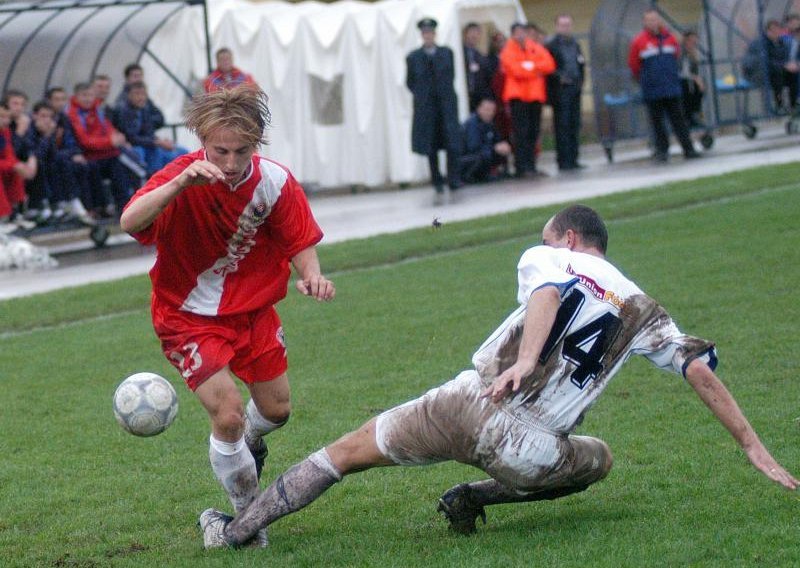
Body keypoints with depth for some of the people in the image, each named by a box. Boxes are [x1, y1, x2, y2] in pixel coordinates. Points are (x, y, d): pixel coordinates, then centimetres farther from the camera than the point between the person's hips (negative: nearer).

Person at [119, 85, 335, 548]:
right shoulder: (185, 177, -26)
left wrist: (312, 276, -28)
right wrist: (180, 183, -57)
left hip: (253, 309, 4)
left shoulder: (276, 181, -15)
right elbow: (130, 223, -41)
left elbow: (300, 242, -5)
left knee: (277, 409, 14)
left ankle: (248, 444, 52)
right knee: (228, 413, -17)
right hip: (190, 315, -4)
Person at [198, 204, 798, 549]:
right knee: (599, 459, 33)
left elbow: (546, 294, -12)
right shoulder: (642, 309, 19)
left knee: (346, 452, 17)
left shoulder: (547, 258, 11)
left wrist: (526, 360, -30)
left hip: (471, 404, -1)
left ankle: (236, 530, 17)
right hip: (531, 451, 1)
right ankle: (476, 497, 15)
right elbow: (702, 371, 14)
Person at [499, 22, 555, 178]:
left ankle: (531, 166, 12)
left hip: (535, 95, 5)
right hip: (518, 95, -5)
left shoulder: (536, 48, 12)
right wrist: (536, 71, -6)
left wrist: (531, 66, -13)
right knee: (521, 133, -10)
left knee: (533, 133, 7)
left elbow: (549, 64, 0)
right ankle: (521, 168, -10)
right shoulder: (508, 51, -3)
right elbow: (517, 71, -16)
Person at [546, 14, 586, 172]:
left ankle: (573, 159, 10)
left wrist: (580, 82, 7)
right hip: (560, 92, -6)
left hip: (574, 90, 6)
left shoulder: (575, 45, 16)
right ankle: (563, 160, -5)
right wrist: (559, 78, -17)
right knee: (562, 125, -6)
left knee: (574, 125, 6)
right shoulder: (551, 46, -4)